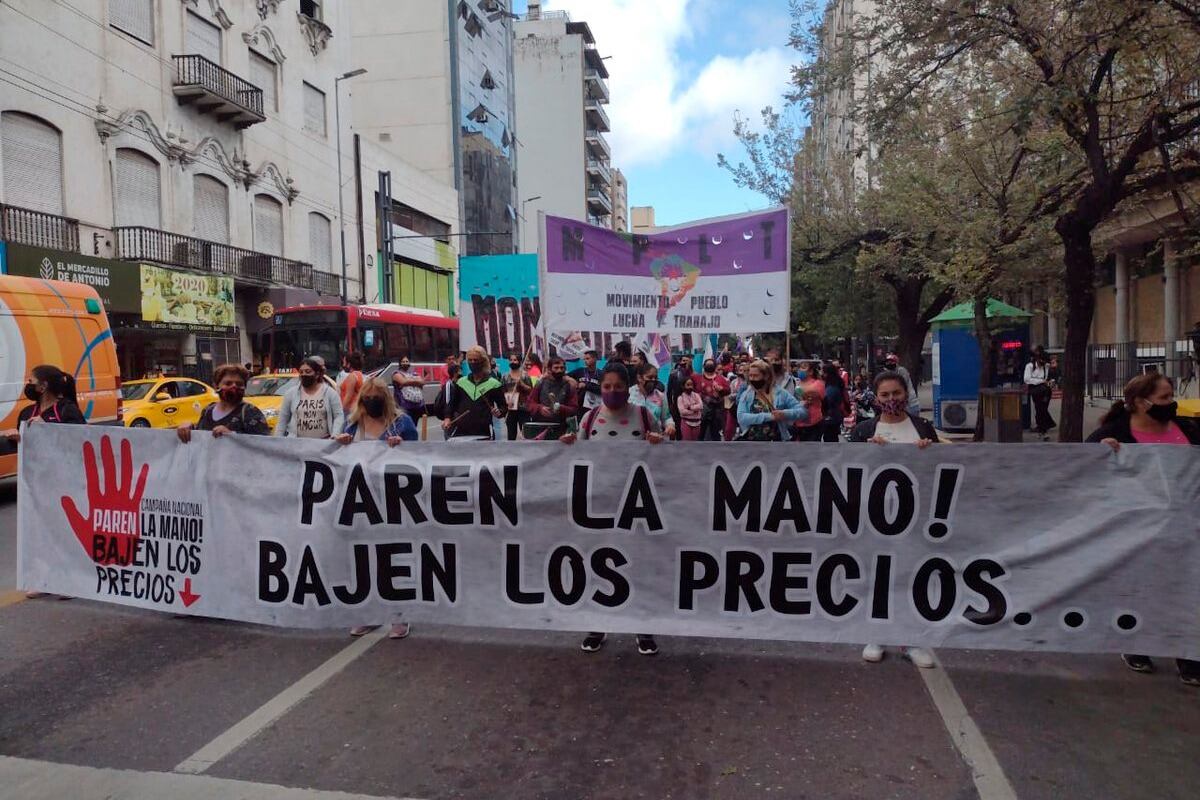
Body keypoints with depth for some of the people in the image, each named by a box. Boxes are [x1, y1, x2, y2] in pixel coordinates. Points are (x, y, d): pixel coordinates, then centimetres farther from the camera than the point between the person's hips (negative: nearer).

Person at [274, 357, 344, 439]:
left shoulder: (330, 393, 4)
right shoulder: (291, 393, 10)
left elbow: (339, 416, 0)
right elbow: (282, 420, 12)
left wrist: (335, 435, -14)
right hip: (296, 442, 1)